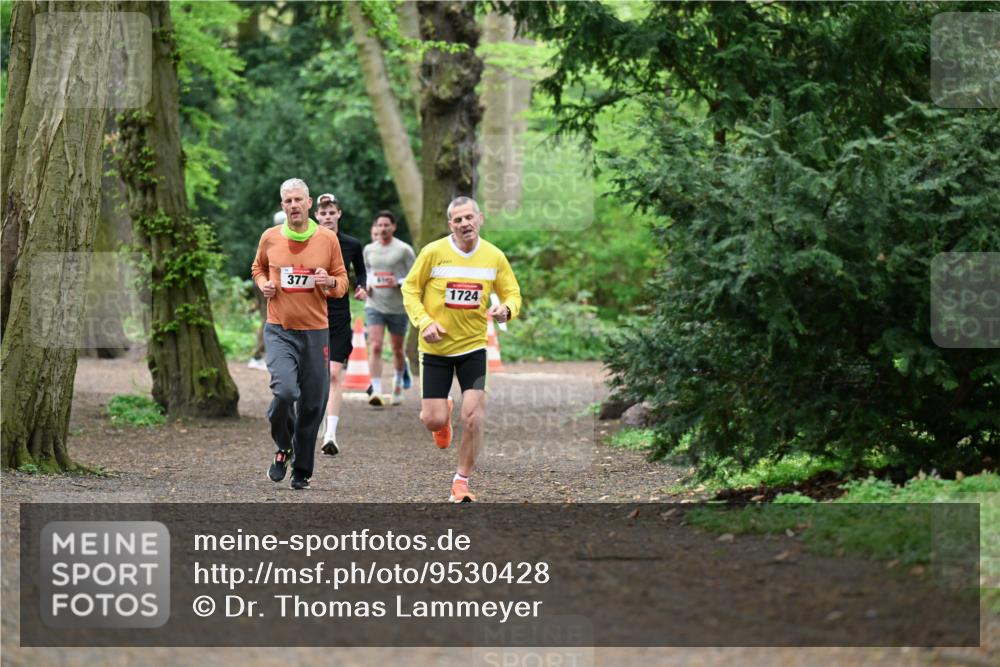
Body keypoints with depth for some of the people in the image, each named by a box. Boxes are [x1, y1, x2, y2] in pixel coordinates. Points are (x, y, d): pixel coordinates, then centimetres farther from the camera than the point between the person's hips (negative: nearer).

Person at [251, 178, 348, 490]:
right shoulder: (270, 238, 2)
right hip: (279, 330, -1)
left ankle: (302, 470, 18)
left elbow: (342, 281, 9)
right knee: (285, 391, -21)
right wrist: (263, 284, 0)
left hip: (315, 331, 1)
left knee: (313, 403, 3)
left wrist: (330, 283, -13)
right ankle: (283, 448, 7)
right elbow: (258, 268, 21)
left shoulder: (328, 239, 1)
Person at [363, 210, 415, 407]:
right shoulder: (369, 250, 7)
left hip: (397, 307, -2)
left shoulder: (404, 249, -5)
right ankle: (376, 391, -19)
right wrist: (367, 285, 4)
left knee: (397, 349, 13)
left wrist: (399, 282, -20)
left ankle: (398, 382, 39)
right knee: (375, 347, -14)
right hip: (374, 305, 2)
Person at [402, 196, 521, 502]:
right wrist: (424, 322, -15)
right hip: (436, 346, -1)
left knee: (473, 416, -12)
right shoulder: (433, 252, -10)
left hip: (473, 345, 1)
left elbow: (512, 294, 7)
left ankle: (461, 481, 5)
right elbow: (410, 289, -1)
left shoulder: (494, 257, -3)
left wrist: (506, 309, -17)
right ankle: (444, 412, 38)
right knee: (433, 421, -3)